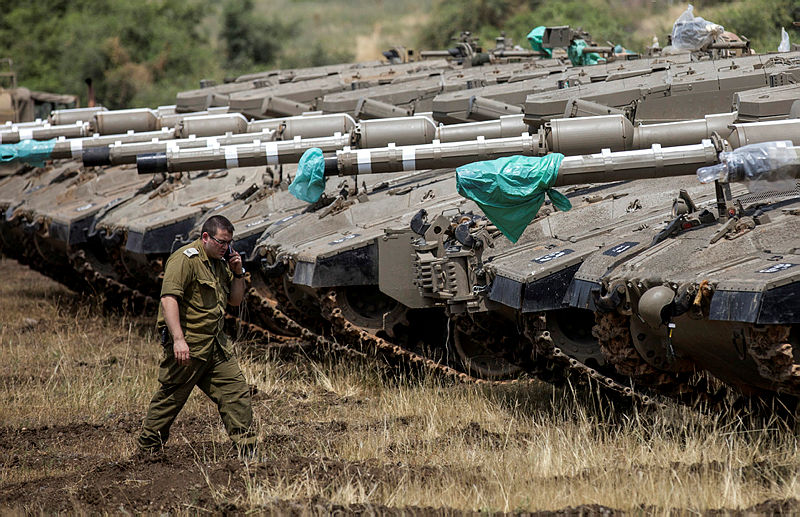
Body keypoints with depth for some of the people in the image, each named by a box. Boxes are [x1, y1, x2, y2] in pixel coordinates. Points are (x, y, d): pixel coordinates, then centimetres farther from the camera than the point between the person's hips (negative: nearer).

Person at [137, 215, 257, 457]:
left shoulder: (219, 262, 16)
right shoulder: (185, 259, -13)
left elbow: (235, 300, 24)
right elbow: (168, 299, -22)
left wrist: (238, 273, 5)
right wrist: (178, 339, -30)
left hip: (214, 344, 8)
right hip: (187, 345, -8)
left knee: (237, 391, 1)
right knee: (171, 398, -2)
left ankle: (247, 450, 5)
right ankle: (147, 451, 10)